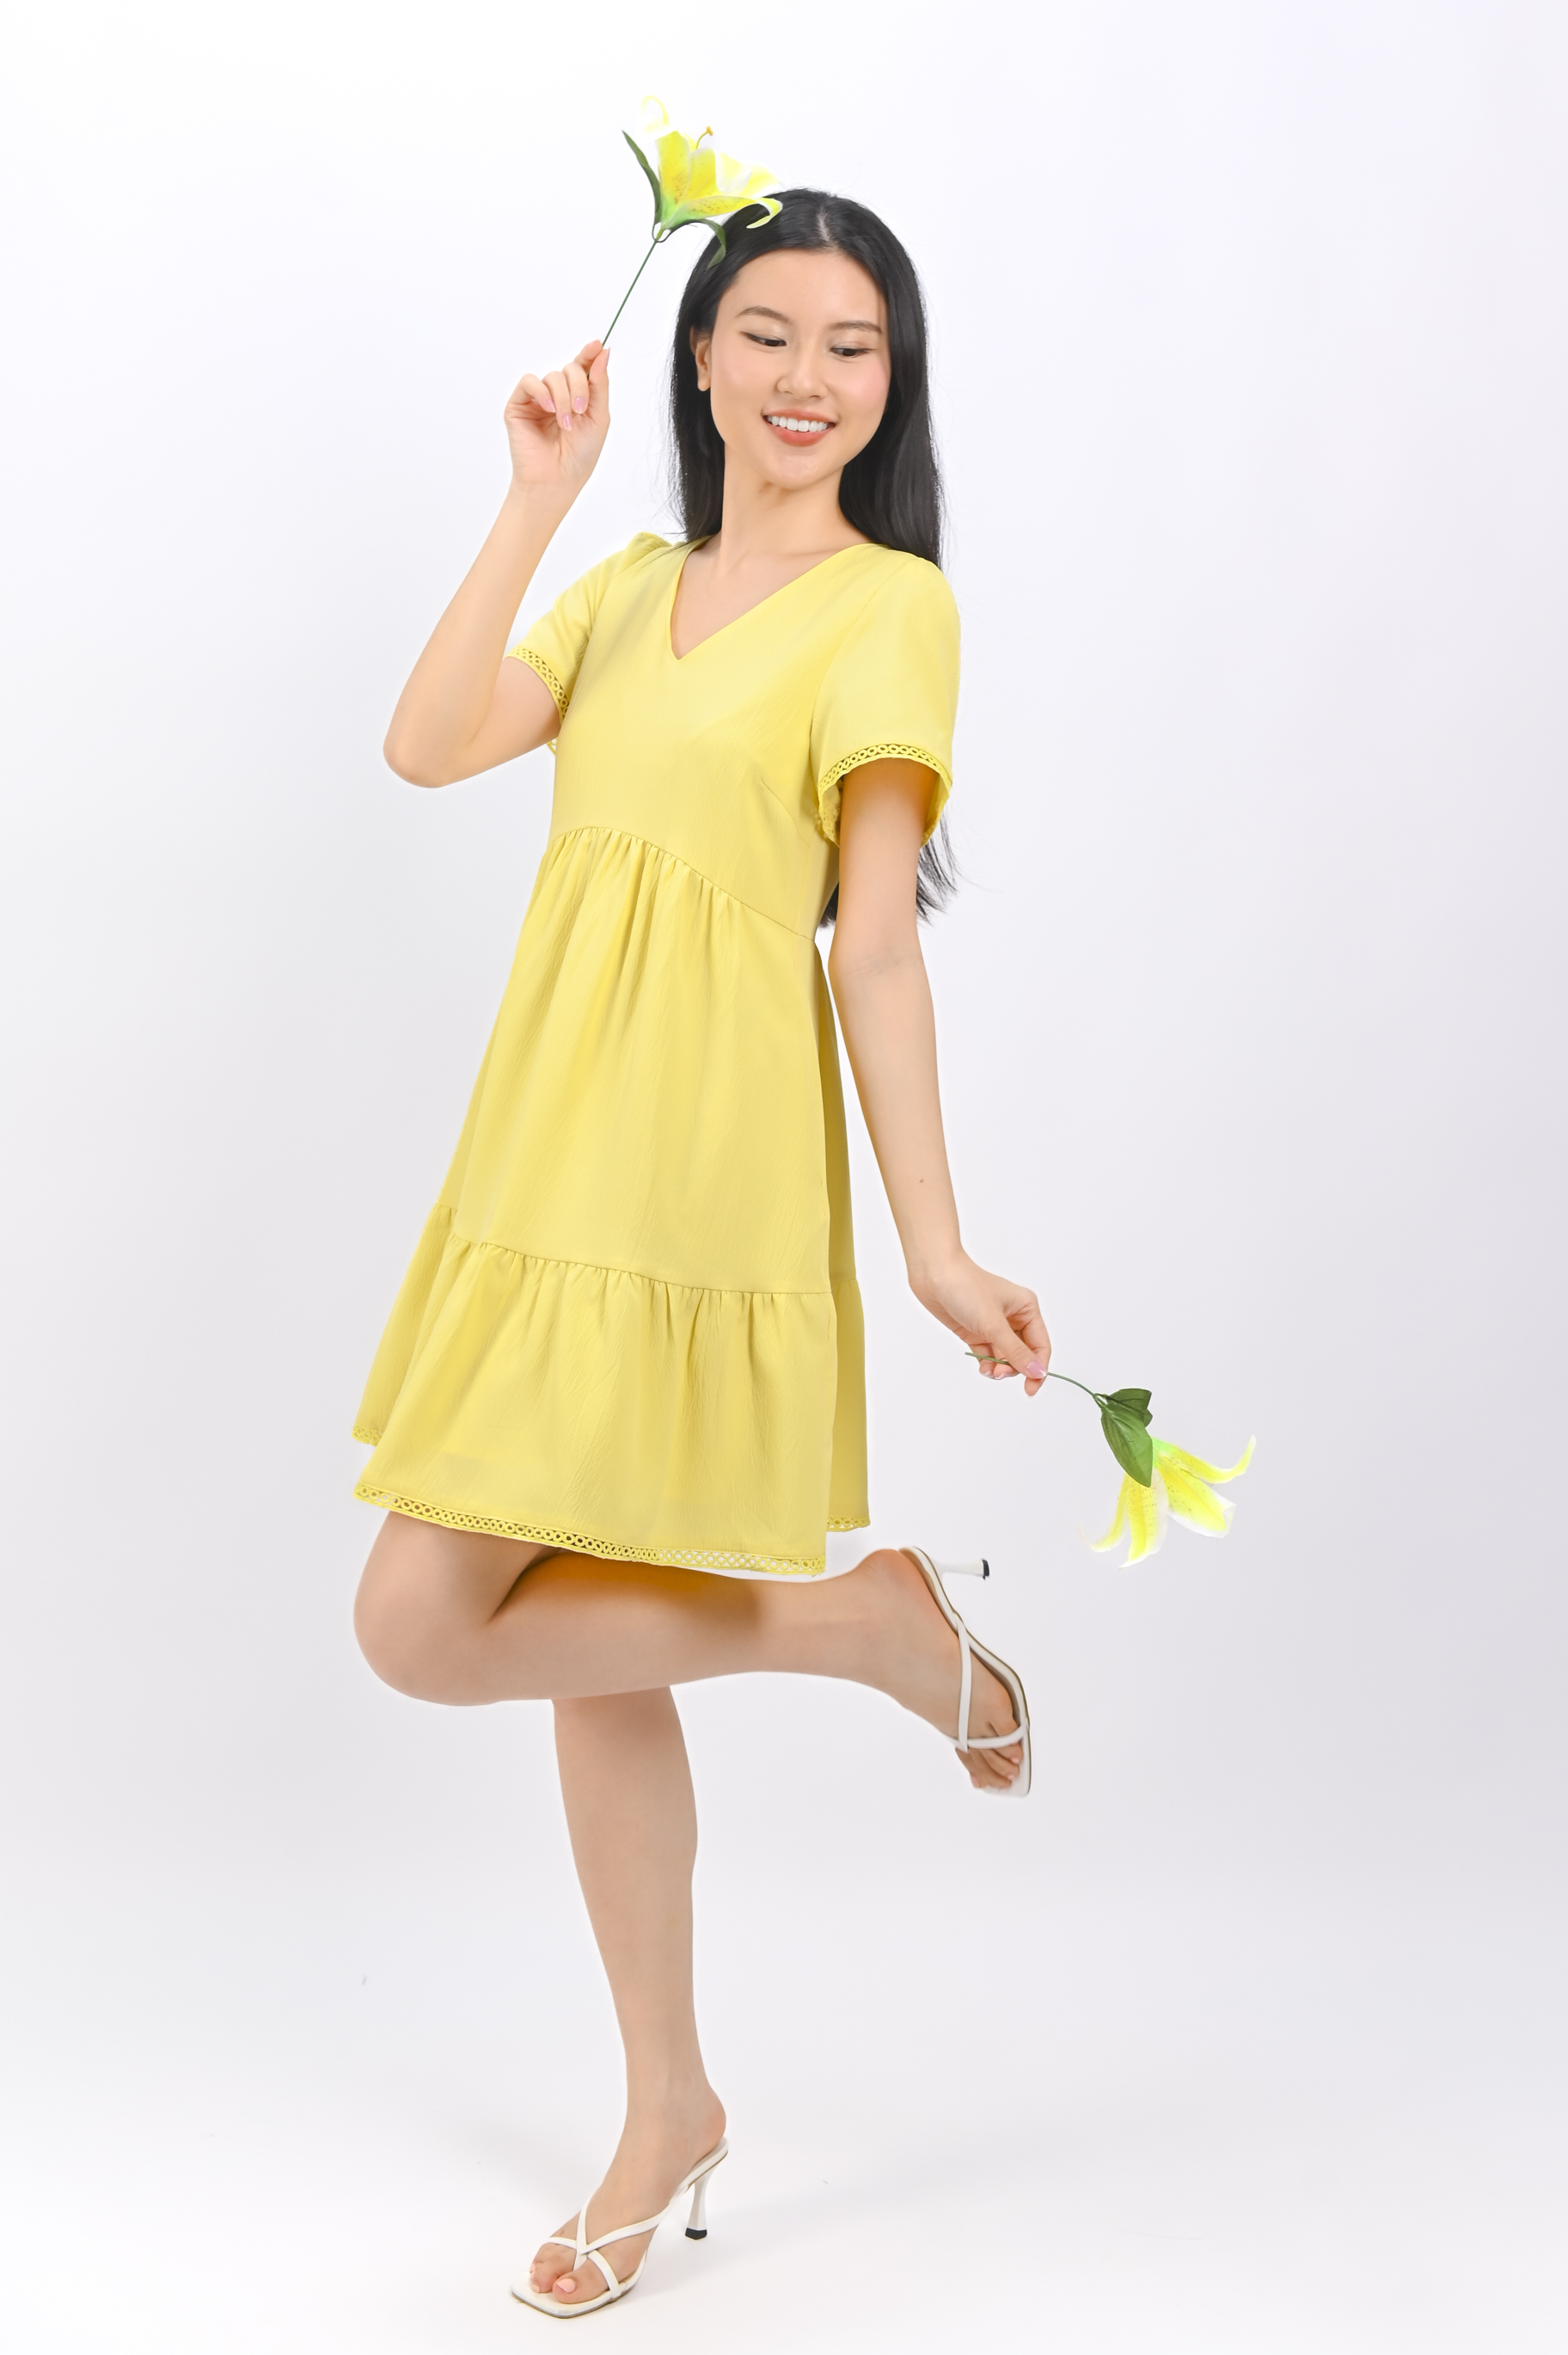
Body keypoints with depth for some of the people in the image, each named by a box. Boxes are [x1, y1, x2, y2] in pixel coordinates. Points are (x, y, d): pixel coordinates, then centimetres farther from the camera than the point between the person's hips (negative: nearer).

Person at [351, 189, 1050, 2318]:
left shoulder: (890, 608, -4)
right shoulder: (632, 589, 16)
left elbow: (878, 945, -9)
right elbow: (428, 746, 1)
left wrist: (935, 1247, -14)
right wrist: (537, 505, -1)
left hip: (696, 1168, -7)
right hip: (550, 1157, 7)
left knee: (424, 1626, -8)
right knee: (592, 1644, 12)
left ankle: (870, 1616, 8)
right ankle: (670, 2112, 28)